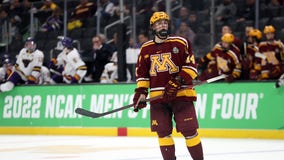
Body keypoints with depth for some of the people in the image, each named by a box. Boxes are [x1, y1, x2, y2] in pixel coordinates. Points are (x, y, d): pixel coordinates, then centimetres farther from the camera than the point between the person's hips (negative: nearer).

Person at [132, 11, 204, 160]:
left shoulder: (181, 43, -1)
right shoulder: (146, 48, 11)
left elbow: (191, 66, -5)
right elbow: (142, 73, 16)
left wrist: (178, 81, -17)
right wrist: (140, 92, 4)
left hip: (181, 93, -3)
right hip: (158, 96, 3)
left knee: (189, 129, -6)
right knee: (163, 131, 2)